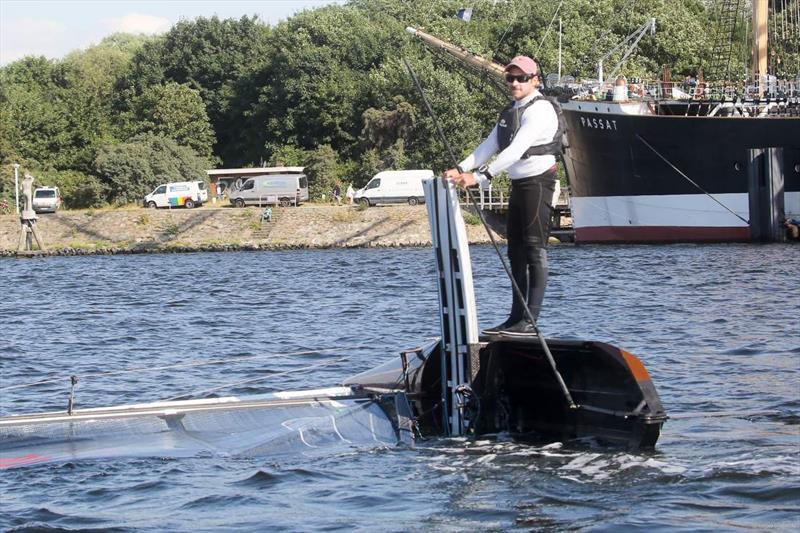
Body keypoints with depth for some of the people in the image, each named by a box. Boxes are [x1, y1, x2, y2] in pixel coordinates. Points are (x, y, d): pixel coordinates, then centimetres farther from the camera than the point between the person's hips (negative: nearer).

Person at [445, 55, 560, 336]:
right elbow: (489, 145, 11)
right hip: (518, 184, 10)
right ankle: (516, 317, 16)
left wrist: (480, 177, -31)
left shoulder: (540, 110, -15)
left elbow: (516, 150, -25)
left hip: (538, 182, -10)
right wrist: (461, 169, -4)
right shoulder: (510, 111, 16)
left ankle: (530, 321, -13)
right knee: (516, 252, 10)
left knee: (535, 249, -11)